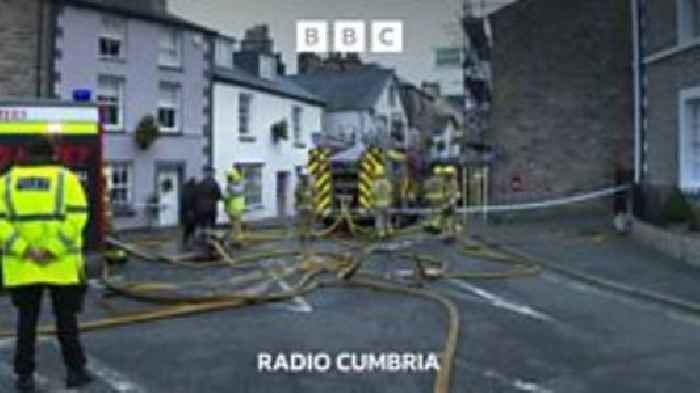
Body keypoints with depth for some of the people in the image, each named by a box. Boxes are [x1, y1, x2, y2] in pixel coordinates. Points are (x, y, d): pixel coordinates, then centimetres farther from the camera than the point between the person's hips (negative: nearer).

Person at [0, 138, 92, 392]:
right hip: (61, 265, -2)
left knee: (26, 320, 12)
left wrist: (26, 251, -12)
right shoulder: (66, 178, 1)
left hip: (22, 266, 2)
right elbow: (76, 218, -13)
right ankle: (75, 370, 15)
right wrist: (52, 251, -16)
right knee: (66, 318, 9)